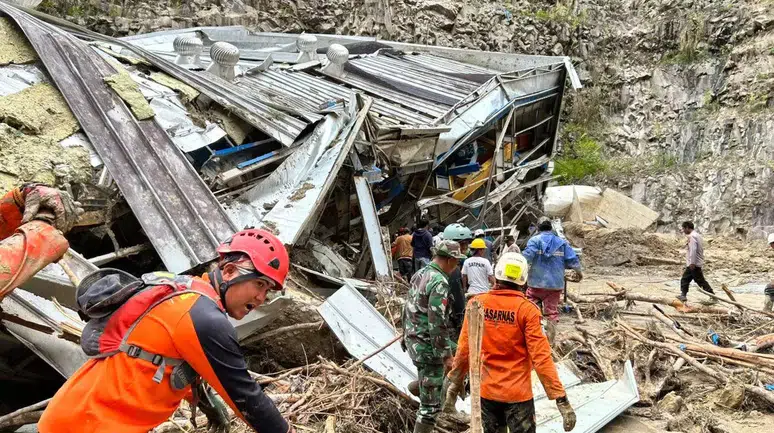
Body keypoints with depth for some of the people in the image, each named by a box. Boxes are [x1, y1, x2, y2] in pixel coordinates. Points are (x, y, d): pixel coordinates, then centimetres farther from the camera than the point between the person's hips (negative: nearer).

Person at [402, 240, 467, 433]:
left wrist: (407, 336, 26)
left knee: (457, 352, 31)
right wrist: (445, 356, -19)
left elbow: (409, 307, 16)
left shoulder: (420, 273, 7)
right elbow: (437, 323, -25)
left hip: (413, 339, 9)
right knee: (431, 403, 1)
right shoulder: (439, 282, -22)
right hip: (427, 346, -9)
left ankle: (418, 385, 38)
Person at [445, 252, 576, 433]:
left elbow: (464, 349, -1)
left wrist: (455, 383, 12)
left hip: (486, 390, 3)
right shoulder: (526, 309, -15)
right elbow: (540, 357, -17)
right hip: (517, 393, -3)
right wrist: (561, 398, -11)